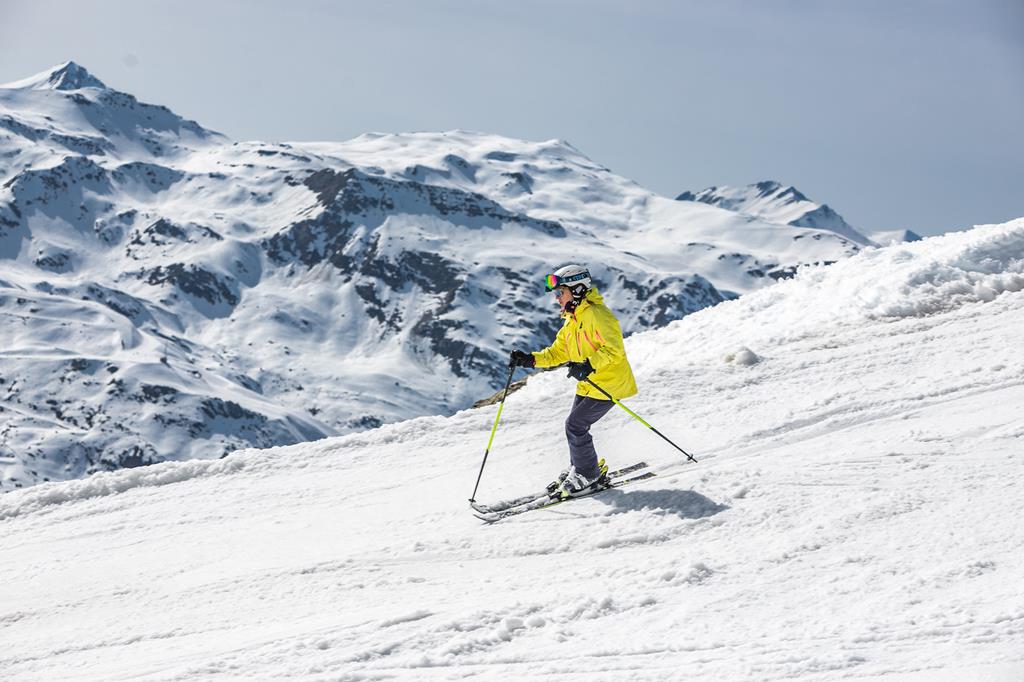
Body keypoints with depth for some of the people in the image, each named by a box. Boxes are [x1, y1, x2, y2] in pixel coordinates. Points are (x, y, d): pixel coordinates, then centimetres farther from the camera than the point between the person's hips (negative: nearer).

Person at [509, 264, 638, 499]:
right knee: (575, 426, 8)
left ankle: (588, 475, 4)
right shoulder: (572, 320, 14)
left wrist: (590, 365, -41)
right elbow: (557, 352, 17)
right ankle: (578, 470, 25)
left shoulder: (596, 314, -18)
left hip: (608, 384, -9)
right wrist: (530, 360, 2)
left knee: (575, 426, -10)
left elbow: (614, 349, -28)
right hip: (588, 384, 9)